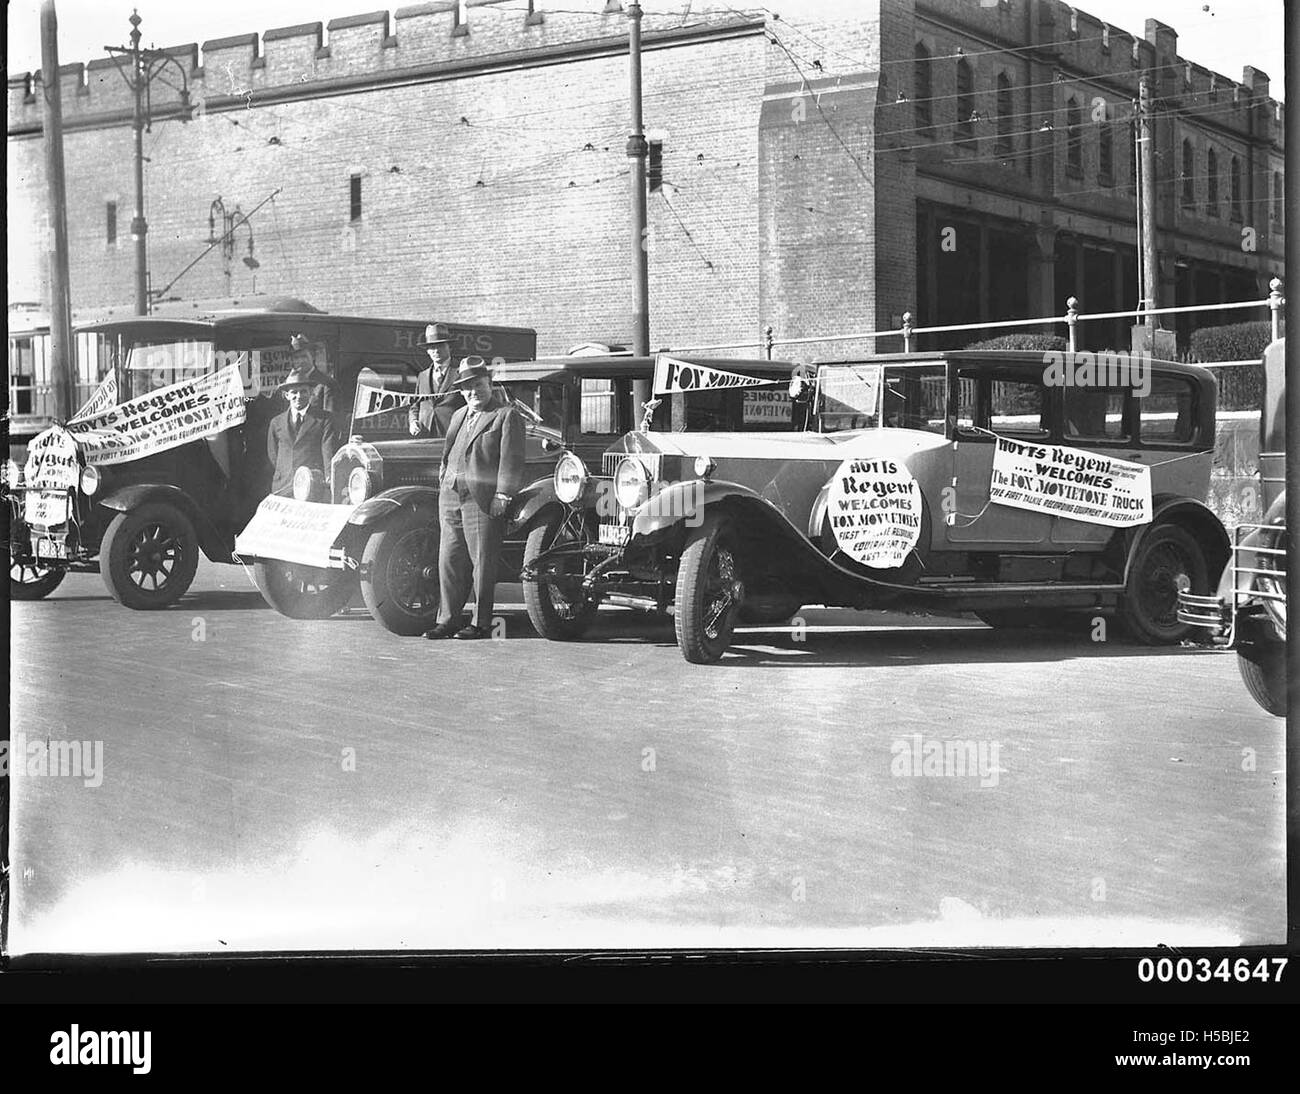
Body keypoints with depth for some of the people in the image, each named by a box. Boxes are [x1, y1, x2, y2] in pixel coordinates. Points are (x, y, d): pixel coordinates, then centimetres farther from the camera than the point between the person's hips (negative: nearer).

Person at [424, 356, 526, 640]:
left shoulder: (507, 415, -1)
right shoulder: (458, 415, 23)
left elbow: (510, 459, -9)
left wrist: (503, 494, -16)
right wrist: (443, 483, 19)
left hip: (483, 500, -7)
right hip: (450, 497, 7)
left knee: (482, 562, -4)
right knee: (449, 561, 7)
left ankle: (480, 624, 1)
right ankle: (447, 620, 14)